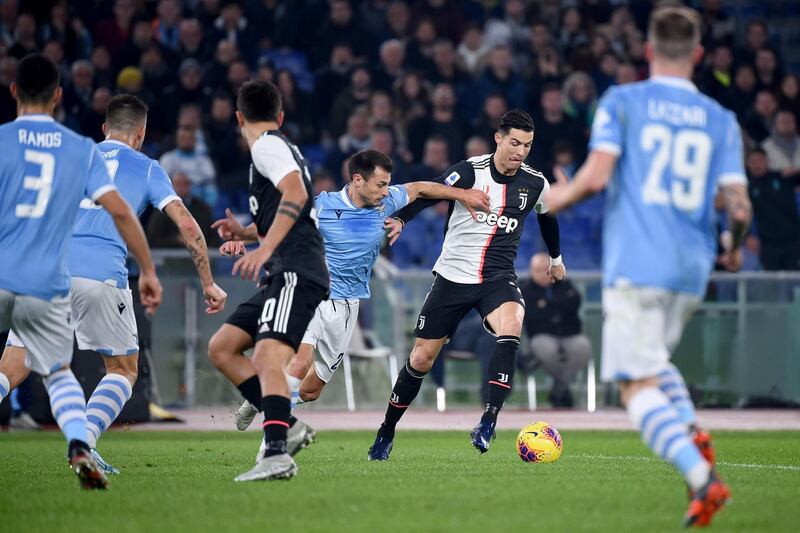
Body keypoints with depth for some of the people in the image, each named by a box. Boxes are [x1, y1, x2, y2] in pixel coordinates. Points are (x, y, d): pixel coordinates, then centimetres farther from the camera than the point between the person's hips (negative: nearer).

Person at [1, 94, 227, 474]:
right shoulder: (147, 169, 17)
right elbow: (187, 225, 9)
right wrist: (208, 283, 15)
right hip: (100, 276, -2)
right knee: (124, 369, 15)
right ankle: (84, 441, -7)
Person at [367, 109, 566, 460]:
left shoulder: (535, 184, 1)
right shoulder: (470, 172, -10)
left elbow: (547, 217, 22)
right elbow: (427, 194, -19)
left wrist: (555, 258, 38)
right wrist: (400, 219, -38)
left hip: (498, 279, 1)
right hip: (452, 277, -1)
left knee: (510, 329, -32)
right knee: (422, 358, 4)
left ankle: (488, 422, -32)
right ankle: (387, 432, 24)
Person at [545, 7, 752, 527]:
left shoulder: (621, 102, 1)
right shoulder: (721, 120, 9)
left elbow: (596, 175, -11)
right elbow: (738, 205, 1)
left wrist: (560, 196, 10)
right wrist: (735, 248, 22)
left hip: (636, 265, -4)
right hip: (692, 269, 5)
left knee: (638, 383, -5)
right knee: (654, 360, 27)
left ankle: (703, 478, -25)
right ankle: (693, 433, 0)